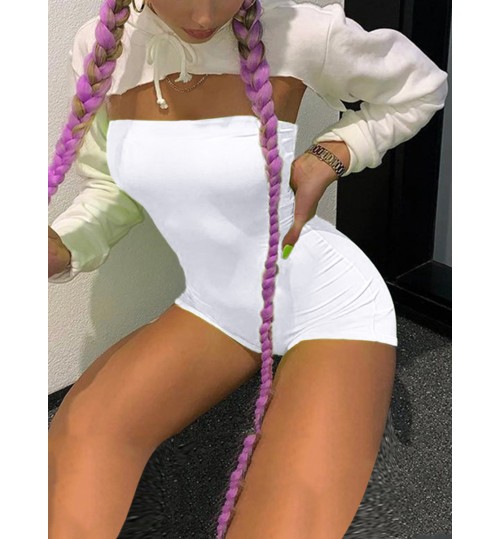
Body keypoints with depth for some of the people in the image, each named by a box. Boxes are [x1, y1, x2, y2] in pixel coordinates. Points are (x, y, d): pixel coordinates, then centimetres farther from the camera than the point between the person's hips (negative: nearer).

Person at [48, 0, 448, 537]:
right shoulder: (102, 47, -9)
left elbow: (420, 86, -1)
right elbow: (113, 192, 4)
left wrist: (327, 159, -15)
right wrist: (51, 252, -16)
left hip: (331, 306, -4)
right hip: (219, 307, 4)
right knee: (82, 428, -22)